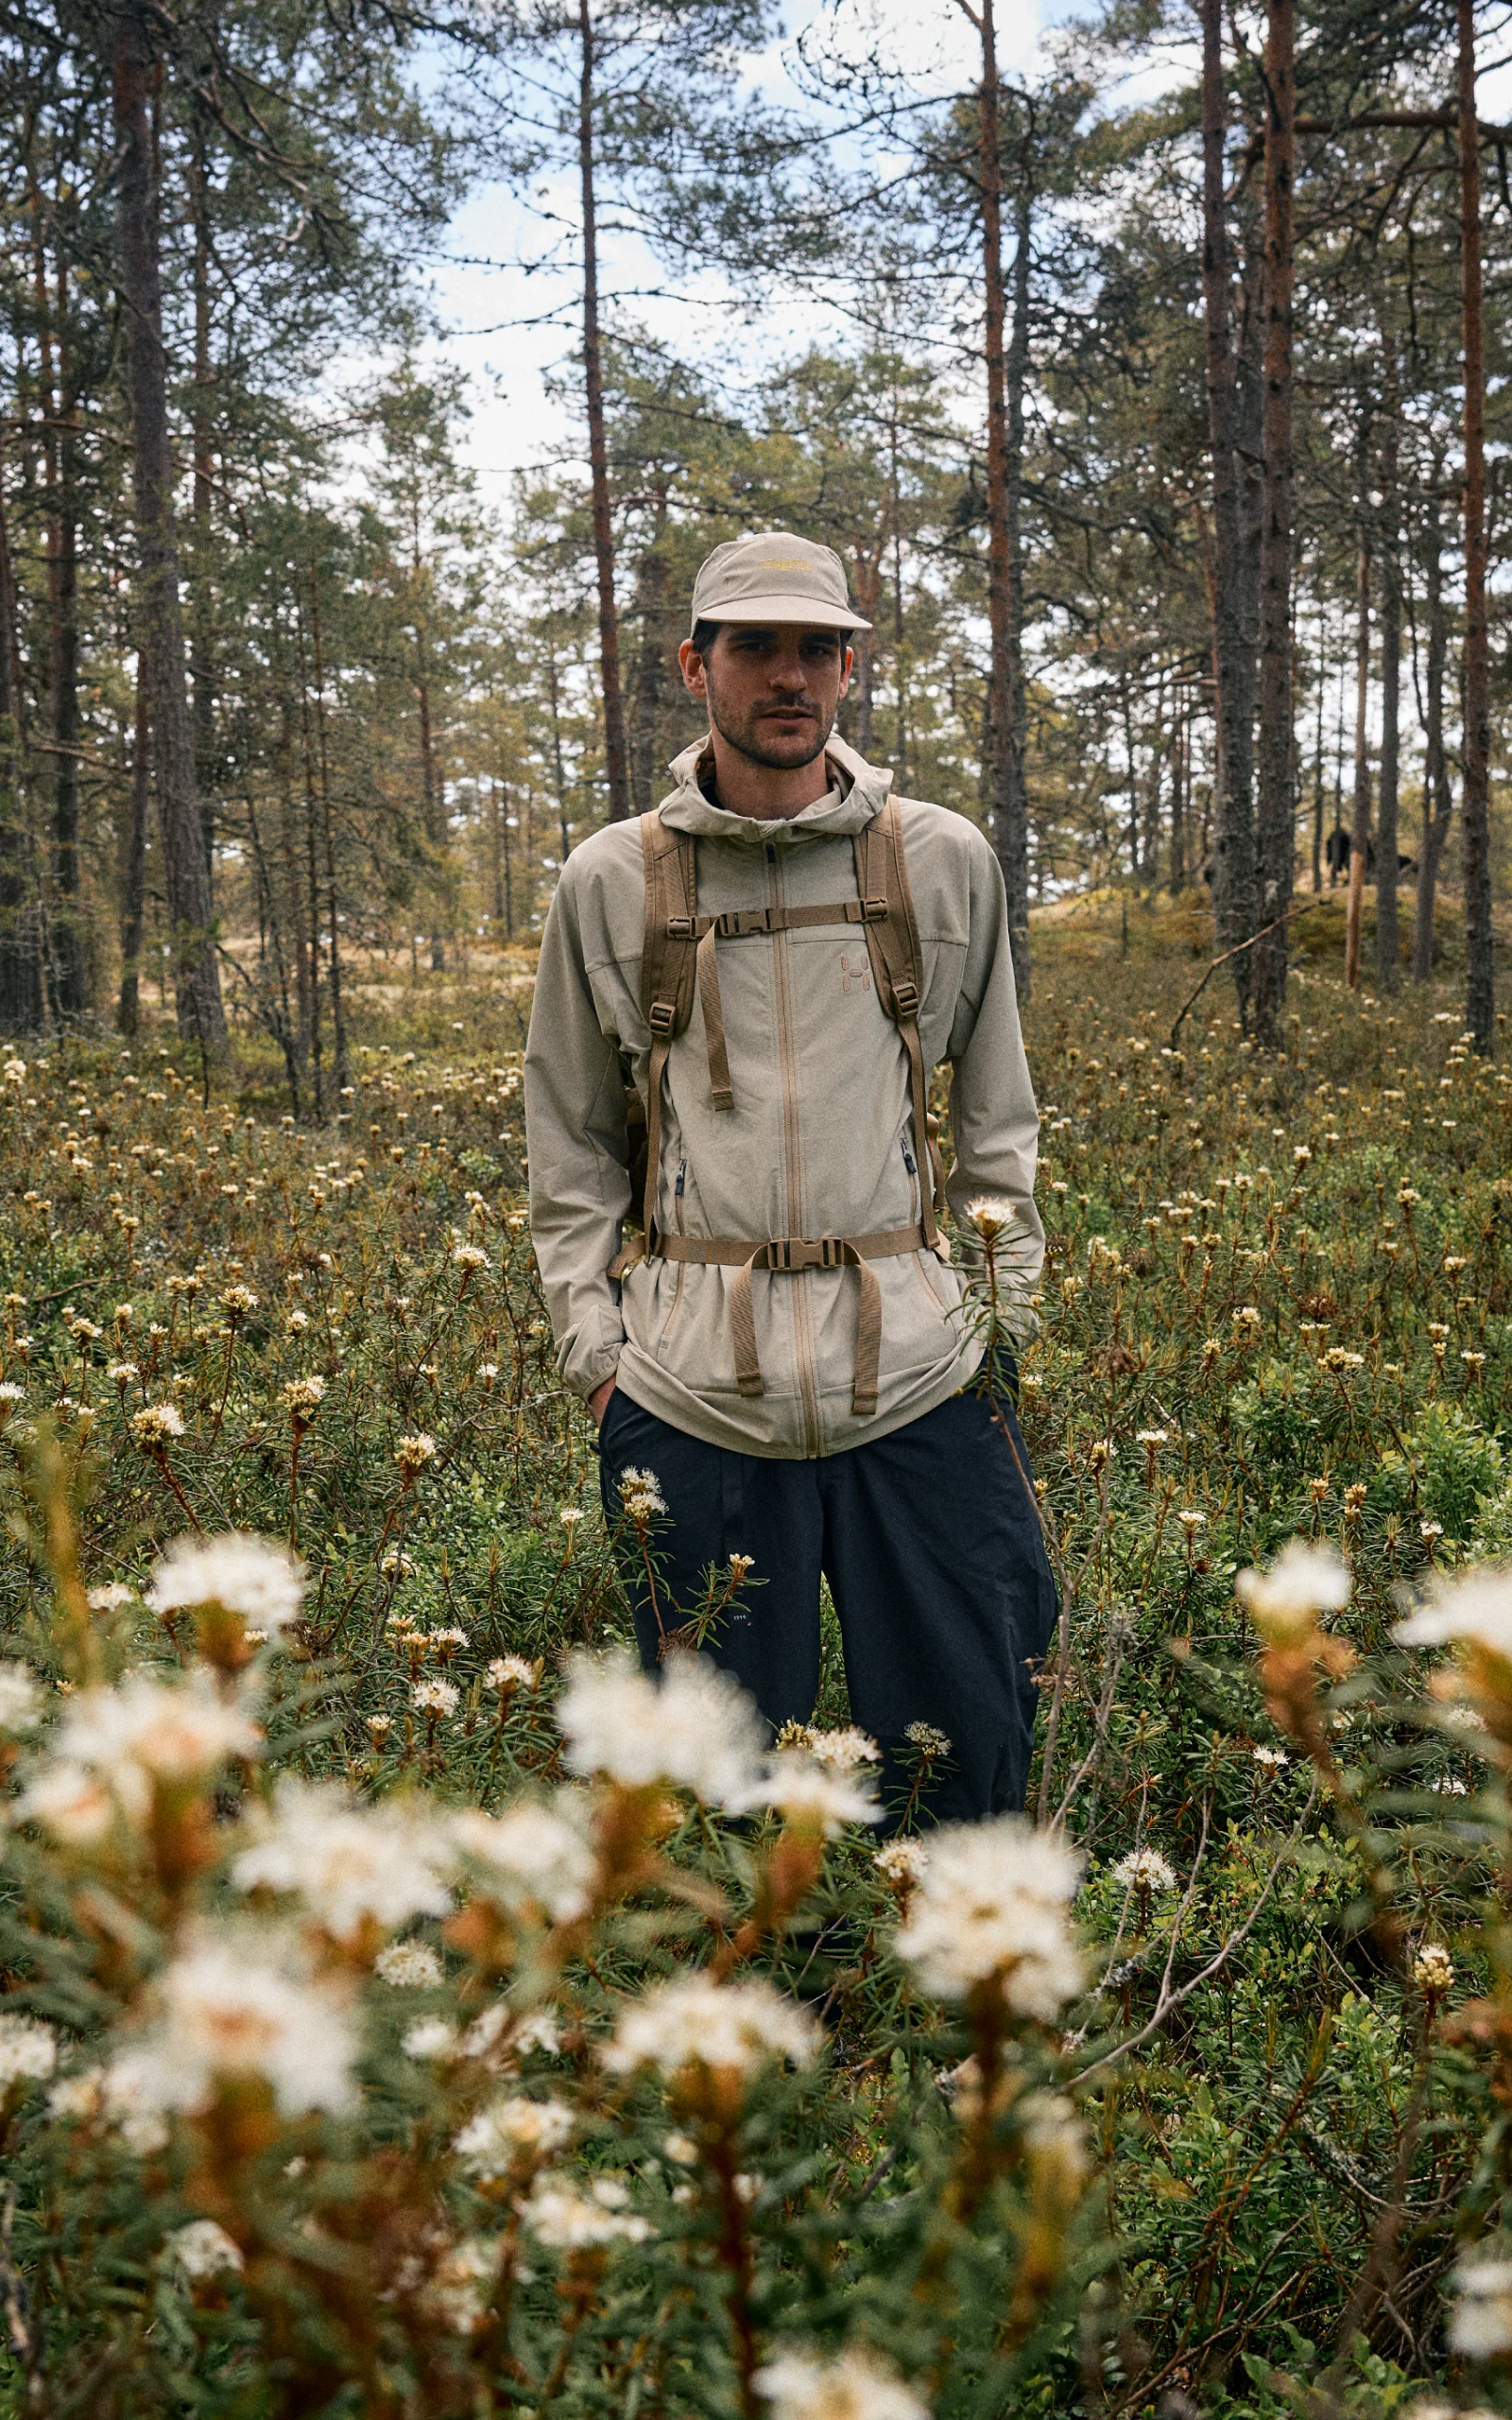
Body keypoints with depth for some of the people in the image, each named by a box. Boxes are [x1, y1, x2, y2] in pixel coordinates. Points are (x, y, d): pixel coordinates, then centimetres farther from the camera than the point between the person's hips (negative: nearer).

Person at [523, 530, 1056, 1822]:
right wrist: (591, 1341, 4)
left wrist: (1010, 1316, 9)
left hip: (918, 1374, 1)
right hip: (690, 1388, 0)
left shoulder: (946, 861, 6)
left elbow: (999, 1112, 14)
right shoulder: (611, 880, 5)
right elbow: (569, 1139, 12)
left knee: (967, 1741, 7)